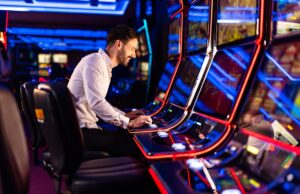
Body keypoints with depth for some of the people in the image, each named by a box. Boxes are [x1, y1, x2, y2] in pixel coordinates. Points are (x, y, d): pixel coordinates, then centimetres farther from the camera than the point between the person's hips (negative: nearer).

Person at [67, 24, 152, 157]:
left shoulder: (104, 66, 17)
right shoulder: (94, 61, -14)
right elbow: (96, 103, -25)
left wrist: (125, 115, 13)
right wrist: (129, 122, -19)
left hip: (85, 127, 10)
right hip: (80, 130, -10)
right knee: (135, 148, -18)